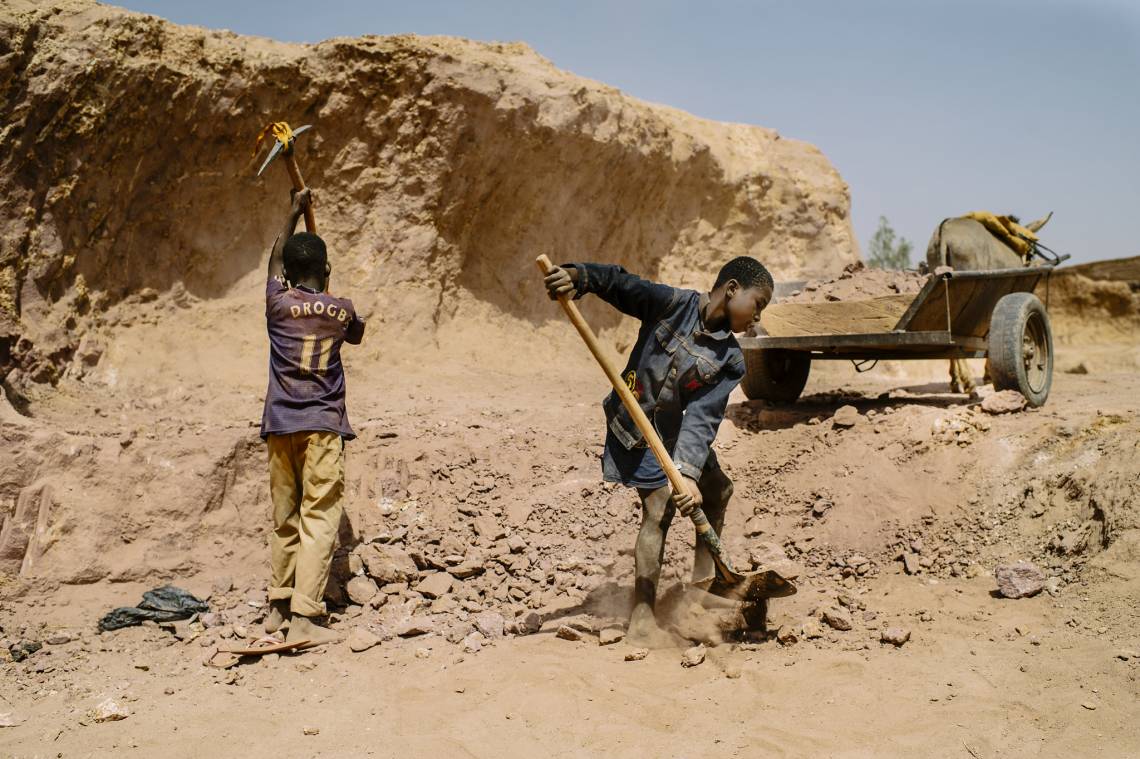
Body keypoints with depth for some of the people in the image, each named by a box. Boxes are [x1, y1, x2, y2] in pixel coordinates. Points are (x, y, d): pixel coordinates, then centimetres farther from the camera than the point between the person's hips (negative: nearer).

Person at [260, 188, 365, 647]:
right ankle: (304, 617, -13)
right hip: (322, 424, -3)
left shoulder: (277, 303, 4)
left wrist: (294, 213, 37)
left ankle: (279, 607, 21)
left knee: (284, 517, 13)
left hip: (280, 424, 3)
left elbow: (274, 261, 25)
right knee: (318, 518, -6)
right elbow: (357, 335, 25)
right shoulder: (341, 310, 1)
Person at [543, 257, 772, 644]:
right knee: (660, 508, -18)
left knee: (718, 490, 18)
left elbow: (701, 418, -19)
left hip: (678, 434, 7)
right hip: (636, 430, -6)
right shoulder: (673, 304, -16)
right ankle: (642, 618, -15)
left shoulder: (730, 361, -9)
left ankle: (703, 581, 38)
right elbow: (619, 283, -16)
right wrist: (577, 276, -38)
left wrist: (689, 473, -32)